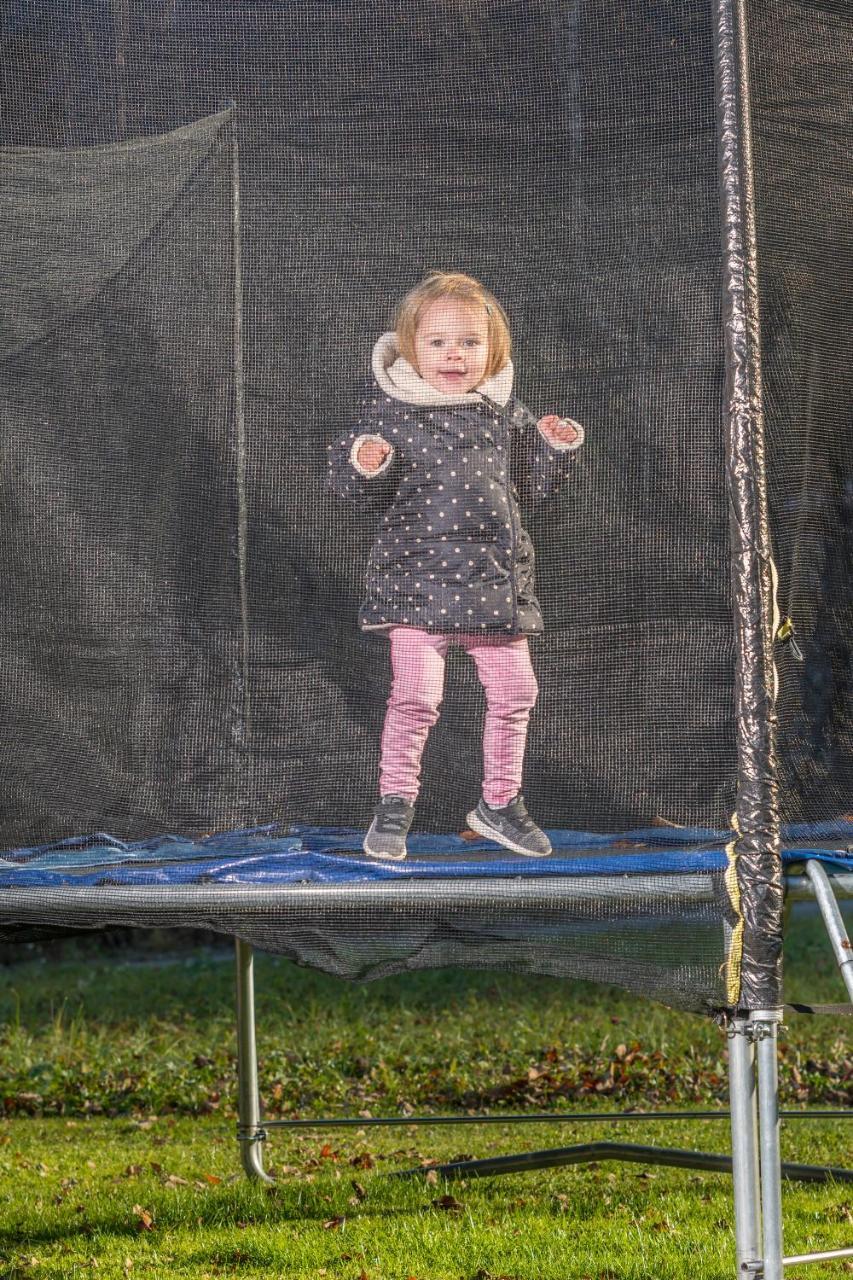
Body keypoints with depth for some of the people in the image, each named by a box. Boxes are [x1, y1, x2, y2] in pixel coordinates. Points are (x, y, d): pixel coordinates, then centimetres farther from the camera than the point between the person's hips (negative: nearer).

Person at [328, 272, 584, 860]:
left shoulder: (503, 410, 9)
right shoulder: (389, 410, -2)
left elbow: (534, 480, 19)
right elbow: (372, 493, -1)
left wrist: (555, 445, 1)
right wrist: (362, 465, -22)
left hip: (495, 579, 4)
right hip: (418, 576, -4)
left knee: (515, 691, 7)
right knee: (415, 696, -10)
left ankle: (501, 802, 23)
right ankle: (394, 805, 4)